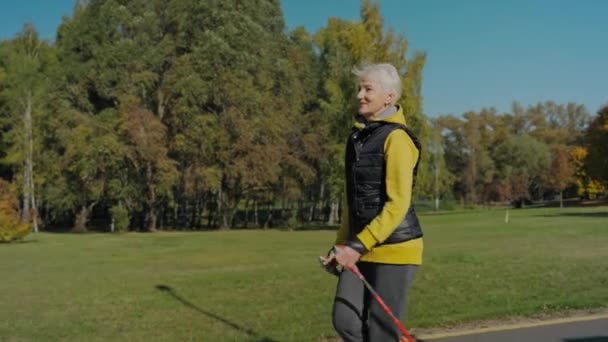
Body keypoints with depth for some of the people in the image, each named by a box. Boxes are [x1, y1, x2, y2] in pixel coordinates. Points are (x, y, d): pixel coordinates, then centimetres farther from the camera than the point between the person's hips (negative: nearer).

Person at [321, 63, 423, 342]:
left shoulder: (396, 138, -13)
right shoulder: (358, 137, 12)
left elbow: (398, 204, -19)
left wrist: (359, 246, -22)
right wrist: (342, 244, 16)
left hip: (394, 248, -7)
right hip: (362, 248, 7)